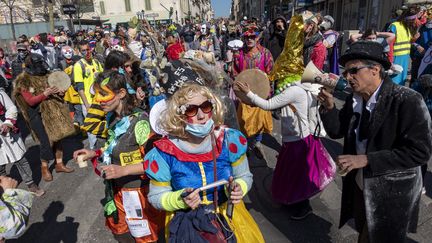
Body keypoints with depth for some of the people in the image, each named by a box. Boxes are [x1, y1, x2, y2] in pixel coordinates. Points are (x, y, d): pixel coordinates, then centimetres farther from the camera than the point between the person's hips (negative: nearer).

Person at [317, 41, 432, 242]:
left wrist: (366, 159, -30)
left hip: (390, 194, -6)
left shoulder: (407, 101, -23)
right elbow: (336, 132, 4)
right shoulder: (354, 99, -3)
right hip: (360, 186, 6)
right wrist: (329, 108, -14)